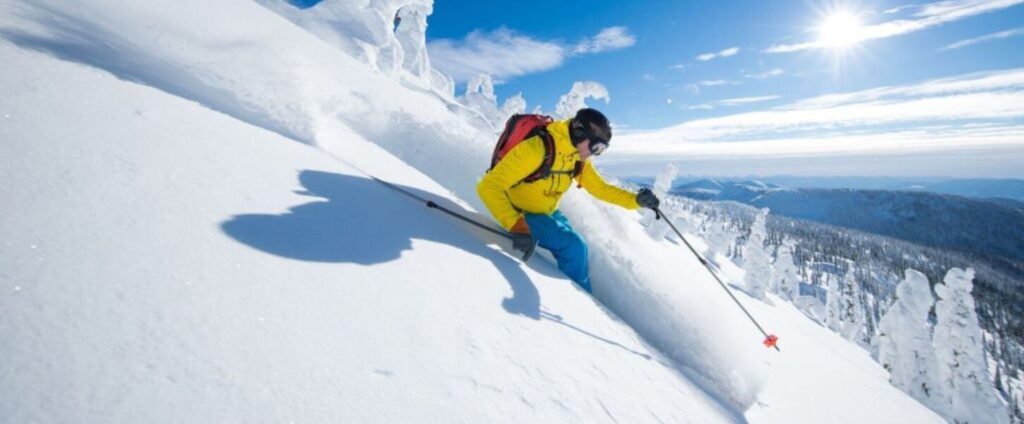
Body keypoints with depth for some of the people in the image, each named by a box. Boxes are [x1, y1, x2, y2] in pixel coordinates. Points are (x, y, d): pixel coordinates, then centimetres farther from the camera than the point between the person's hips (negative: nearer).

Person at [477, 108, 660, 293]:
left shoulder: (580, 160, -7)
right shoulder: (536, 148, -31)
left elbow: (600, 188, 4)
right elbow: (489, 186, -35)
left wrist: (636, 200, -12)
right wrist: (516, 225, -45)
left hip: (548, 213, 8)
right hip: (520, 214, -7)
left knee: (577, 250, 8)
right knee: (573, 247, -18)